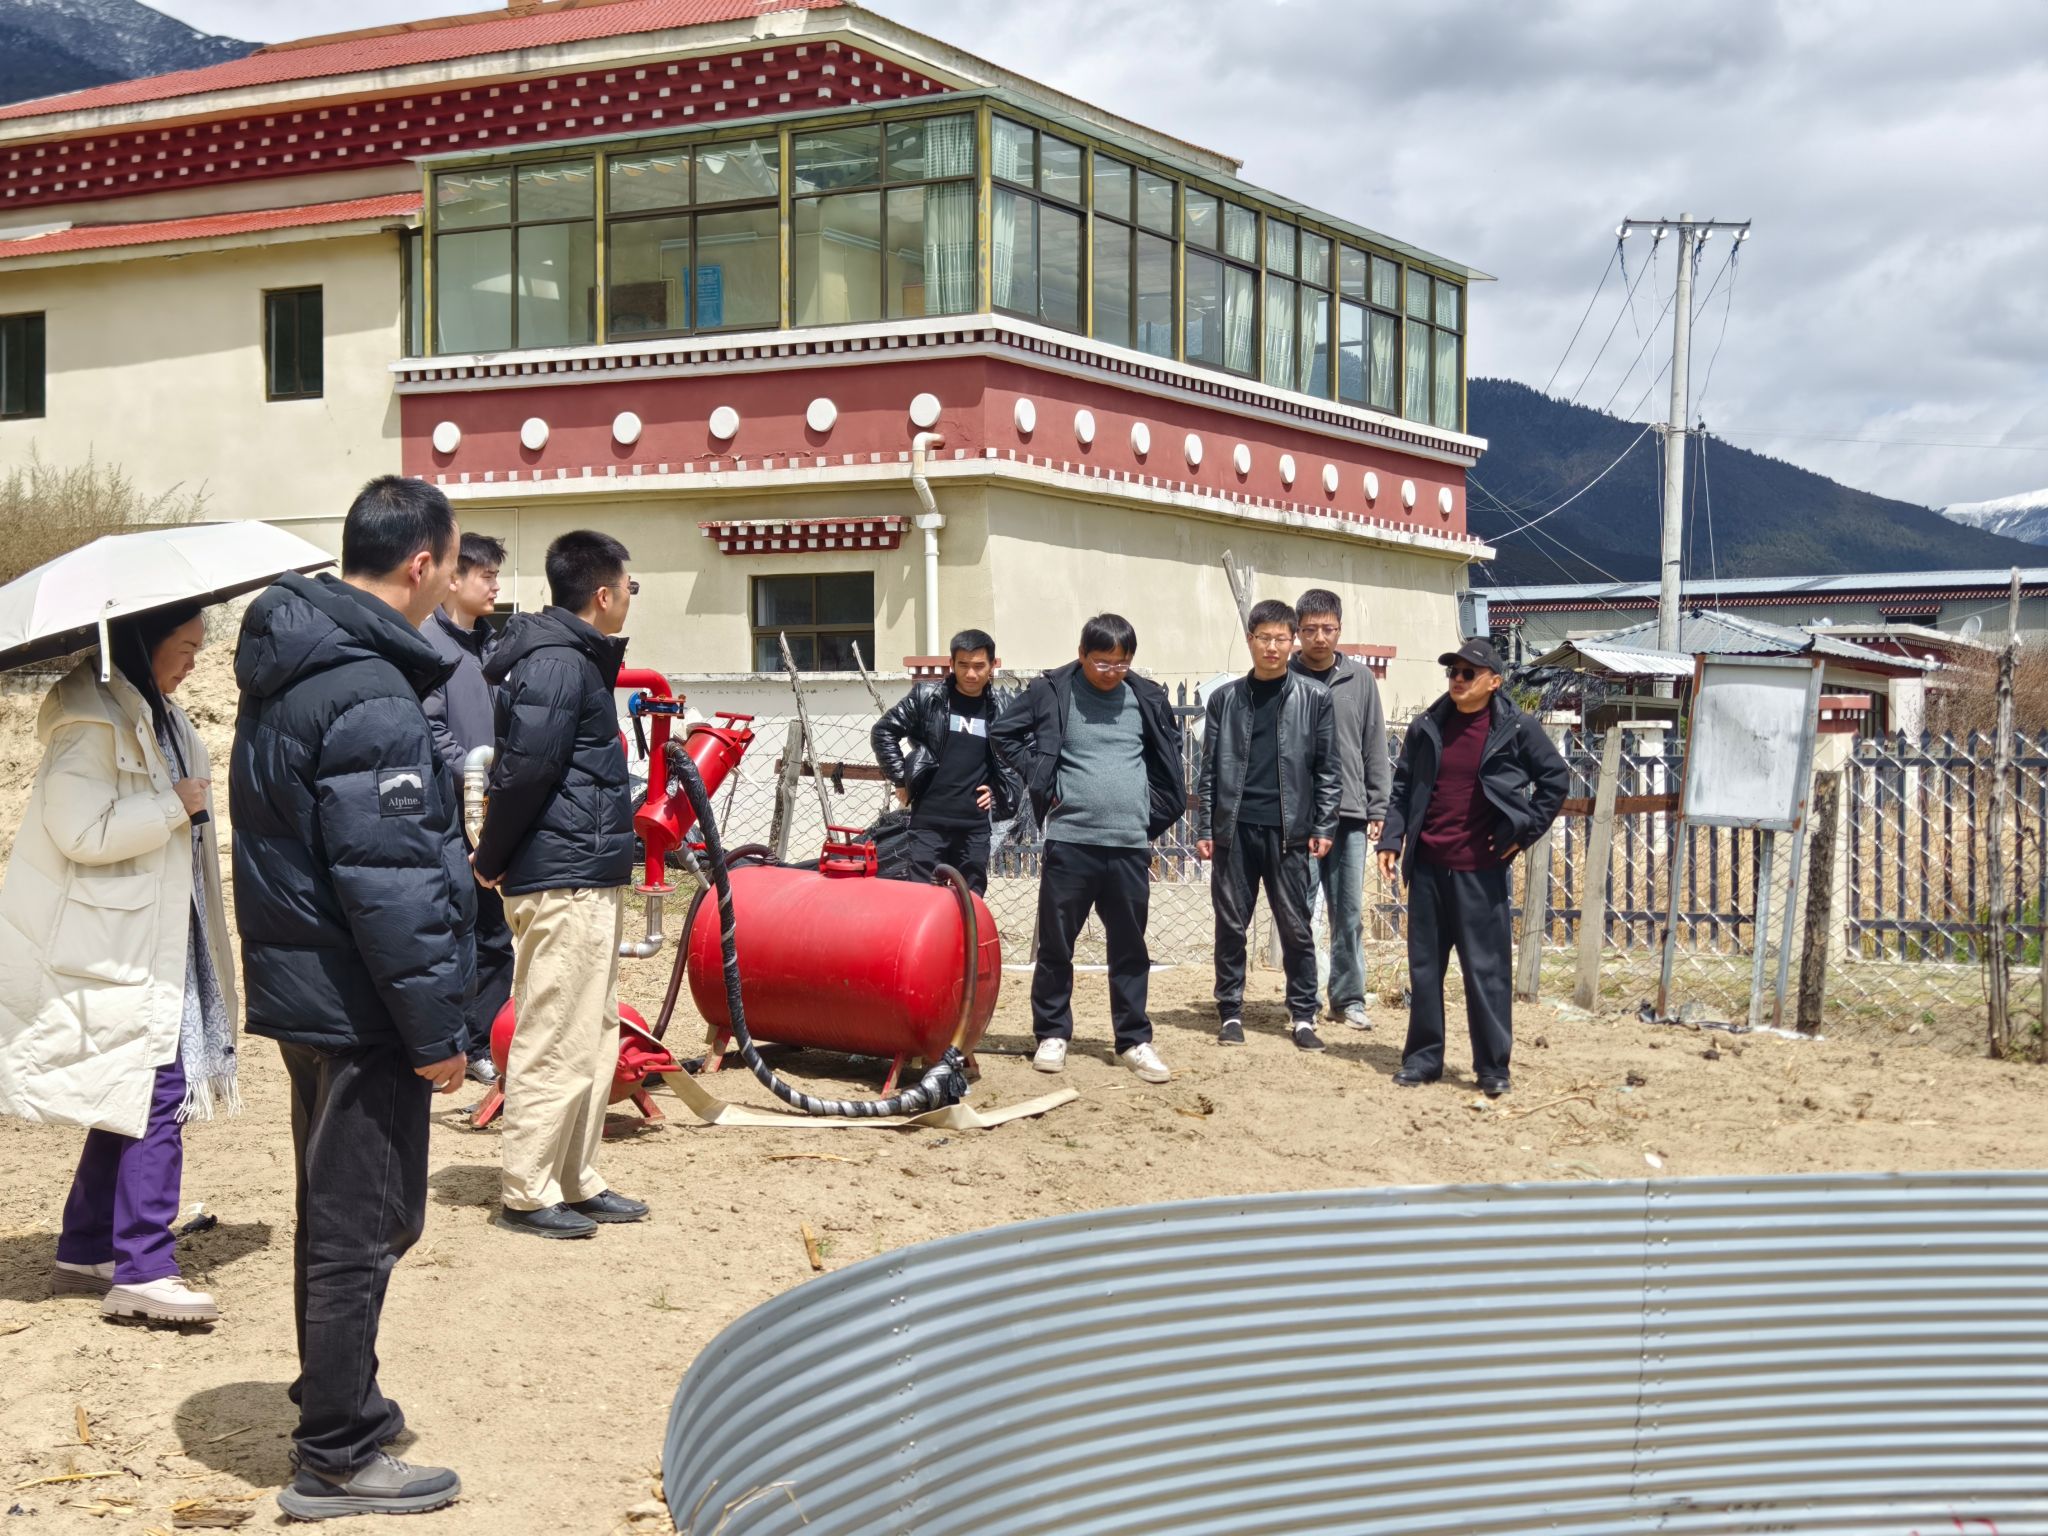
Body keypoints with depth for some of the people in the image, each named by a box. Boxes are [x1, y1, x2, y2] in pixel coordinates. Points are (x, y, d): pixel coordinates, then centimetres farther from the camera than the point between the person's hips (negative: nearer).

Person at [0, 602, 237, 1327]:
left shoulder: (153, 715, 17)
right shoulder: (92, 718, -15)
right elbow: (82, 831, -23)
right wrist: (176, 805, -15)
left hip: (150, 940, 10)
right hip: (108, 950, -10)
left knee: (130, 1098, 11)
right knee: (156, 1096, -13)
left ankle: (85, 1253, 21)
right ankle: (144, 1272, -11)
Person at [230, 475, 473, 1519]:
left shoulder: (287, 668, 10)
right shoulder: (370, 697, -21)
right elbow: (391, 882, -24)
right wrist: (437, 1029, -19)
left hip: (302, 989, 10)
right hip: (361, 1005, -10)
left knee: (340, 1215, 21)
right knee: (362, 1228, 0)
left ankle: (342, 1406, 35)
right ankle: (336, 1460, 10)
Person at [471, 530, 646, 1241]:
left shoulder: (575, 659, 17)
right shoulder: (557, 665, -16)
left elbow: (521, 772, 19)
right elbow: (522, 771, -21)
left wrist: (495, 857, 15)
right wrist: (492, 860, -10)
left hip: (588, 881, 11)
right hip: (564, 884, -11)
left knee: (596, 1036, 15)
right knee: (555, 1042, -5)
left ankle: (576, 1181, 22)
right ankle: (526, 1193, 2)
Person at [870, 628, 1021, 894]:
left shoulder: (997, 714, 8)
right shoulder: (927, 697, 0)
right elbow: (883, 732, 2)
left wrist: (999, 794, 5)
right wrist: (902, 779, -2)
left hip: (975, 826, 3)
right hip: (929, 822, -3)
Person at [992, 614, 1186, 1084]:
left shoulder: (1147, 699, 8)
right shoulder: (1052, 692, 0)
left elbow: (1169, 756, 20)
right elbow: (1006, 734, 6)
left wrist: (1154, 810, 10)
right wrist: (1042, 785, -1)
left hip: (1130, 846, 2)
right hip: (1069, 840, -2)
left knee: (1130, 949, 7)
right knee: (1055, 945, 5)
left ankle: (1134, 1041, 15)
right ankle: (1052, 1034, 17)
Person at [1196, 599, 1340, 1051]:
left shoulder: (1314, 698, 4)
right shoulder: (1226, 698, 7)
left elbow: (1327, 768, 4)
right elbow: (1210, 768, 8)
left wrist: (1324, 826, -2)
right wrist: (1204, 828, 4)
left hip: (1289, 829, -1)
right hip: (1235, 827, 1)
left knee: (1295, 927, 2)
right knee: (1231, 925, 5)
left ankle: (1303, 1015, 10)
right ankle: (1231, 1013, 15)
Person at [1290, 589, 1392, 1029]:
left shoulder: (1360, 679, 8)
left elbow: (1375, 748, 10)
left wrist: (1378, 808, 4)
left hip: (1350, 814, 2)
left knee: (1350, 913, 6)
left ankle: (1349, 997, 16)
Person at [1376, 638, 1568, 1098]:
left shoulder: (1517, 728, -3)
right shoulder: (1427, 726, 7)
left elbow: (1556, 778, 3)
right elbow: (1402, 787, 11)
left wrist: (1525, 831, -2)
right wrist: (1390, 839, 2)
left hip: (1480, 870, -4)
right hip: (1428, 866, 4)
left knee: (1486, 969, 0)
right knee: (1423, 966, 9)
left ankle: (1493, 1067, 7)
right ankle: (1423, 1058, 18)